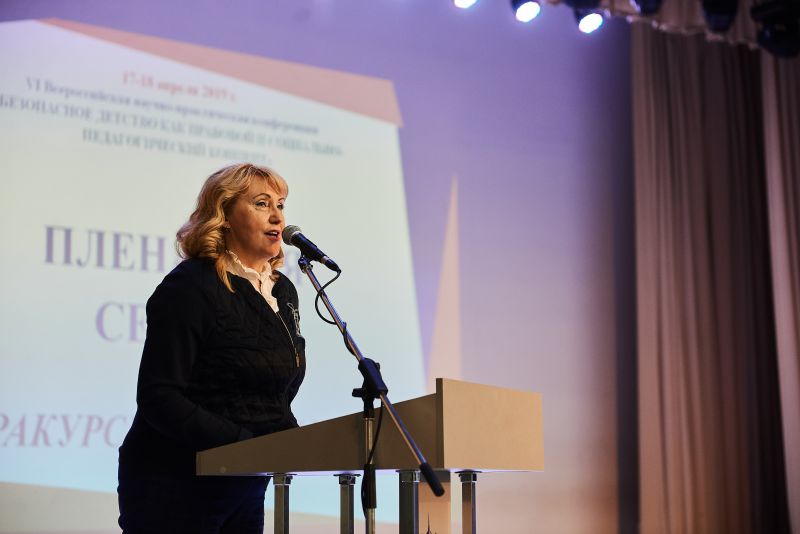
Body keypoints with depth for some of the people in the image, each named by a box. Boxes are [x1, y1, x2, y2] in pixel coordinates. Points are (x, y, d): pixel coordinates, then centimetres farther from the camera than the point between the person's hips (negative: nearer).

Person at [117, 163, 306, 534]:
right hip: (175, 488, -7)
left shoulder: (283, 292, 11)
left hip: (245, 486, 7)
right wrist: (244, 446, -27)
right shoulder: (189, 287, -12)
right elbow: (159, 396, -20)